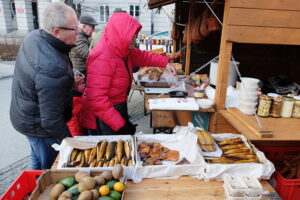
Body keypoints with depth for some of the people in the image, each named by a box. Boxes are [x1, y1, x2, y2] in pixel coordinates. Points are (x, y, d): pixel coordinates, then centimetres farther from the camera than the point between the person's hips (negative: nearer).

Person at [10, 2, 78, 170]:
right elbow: (51, 120, -31)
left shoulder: (34, 36, -9)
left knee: (38, 161, 31)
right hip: (38, 127, -9)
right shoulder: (53, 68, -37)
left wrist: (70, 79, -4)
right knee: (50, 169, 14)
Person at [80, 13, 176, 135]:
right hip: (104, 120, -9)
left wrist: (165, 63, 8)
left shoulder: (122, 50, 2)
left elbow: (142, 56, 18)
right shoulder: (102, 58, -26)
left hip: (118, 109, 9)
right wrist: (120, 124, -27)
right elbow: (96, 99, -29)